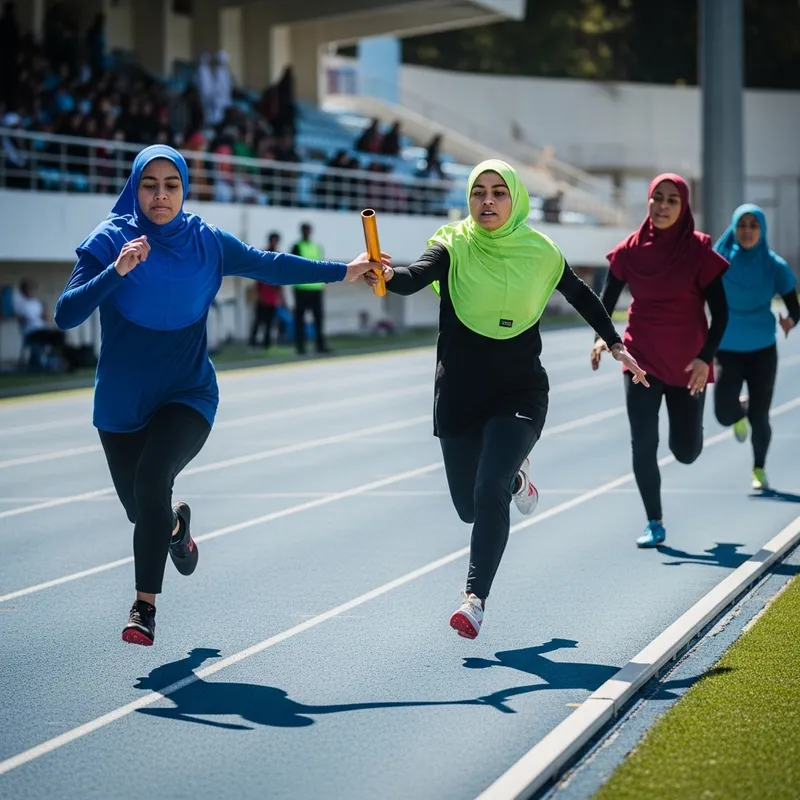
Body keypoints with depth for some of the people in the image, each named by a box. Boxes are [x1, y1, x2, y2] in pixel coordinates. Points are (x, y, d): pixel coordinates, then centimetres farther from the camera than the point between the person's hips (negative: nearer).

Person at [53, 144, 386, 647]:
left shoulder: (206, 242, -3)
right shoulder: (109, 241, -9)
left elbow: (271, 265, 6)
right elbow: (66, 315, -17)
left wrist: (345, 271, 5)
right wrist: (117, 271, -30)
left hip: (188, 394, -1)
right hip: (121, 402, 1)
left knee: (151, 478, -26)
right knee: (141, 509, 11)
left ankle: (145, 605, -15)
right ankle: (176, 524, 51)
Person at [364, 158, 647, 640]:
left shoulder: (539, 253, -3)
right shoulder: (454, 247, -8)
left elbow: (581, 296, 15)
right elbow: (417, 276, -29)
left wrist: (616, 344, 14)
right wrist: (388, 276, -51)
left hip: (519, 396, -1)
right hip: (458, 397, 1)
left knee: (488, 492, -20)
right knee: (469, 506, 11)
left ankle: (476, 599, -12)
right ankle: (516, 477, 45)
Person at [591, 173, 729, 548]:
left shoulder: (699, 250, -8)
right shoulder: (630, 249, -3)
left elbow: (720, 311, -5)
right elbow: (607, 299, 6)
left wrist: (706, 357, -16)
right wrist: (601, 336, -13)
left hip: (687, 363, -1)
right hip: (642, 359, 1)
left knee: (685, 451, 6)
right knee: (643, 444, -5)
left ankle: (689, 424, 44)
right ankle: (654, 524, 8)